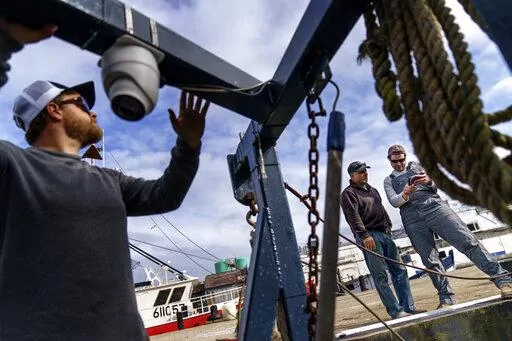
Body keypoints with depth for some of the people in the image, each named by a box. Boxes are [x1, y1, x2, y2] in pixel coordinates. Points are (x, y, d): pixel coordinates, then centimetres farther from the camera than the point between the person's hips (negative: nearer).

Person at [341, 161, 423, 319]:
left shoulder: (372, 190, 22)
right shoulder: (349, 193, -5)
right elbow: (353, 217, -17)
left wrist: (388, 226, 18)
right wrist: (364, 235, -25)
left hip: (385, 234, 9)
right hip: (369, 237, -8)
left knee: (399, 270, 9)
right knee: (380, 276, -6)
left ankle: (408, 307, 16)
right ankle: (396, 311, -1)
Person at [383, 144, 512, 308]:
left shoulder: (416, 165, 20)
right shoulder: (388, 181, 19)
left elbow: (436, 186, 13)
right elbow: (393, 201, 2)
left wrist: (429, 181, -11)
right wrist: (404, 194, -20)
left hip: (433, 206, 0)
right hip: (412, 220, 0)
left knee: (467, 241, -13)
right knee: (430, 261, -1)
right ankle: (446, 298, 7)